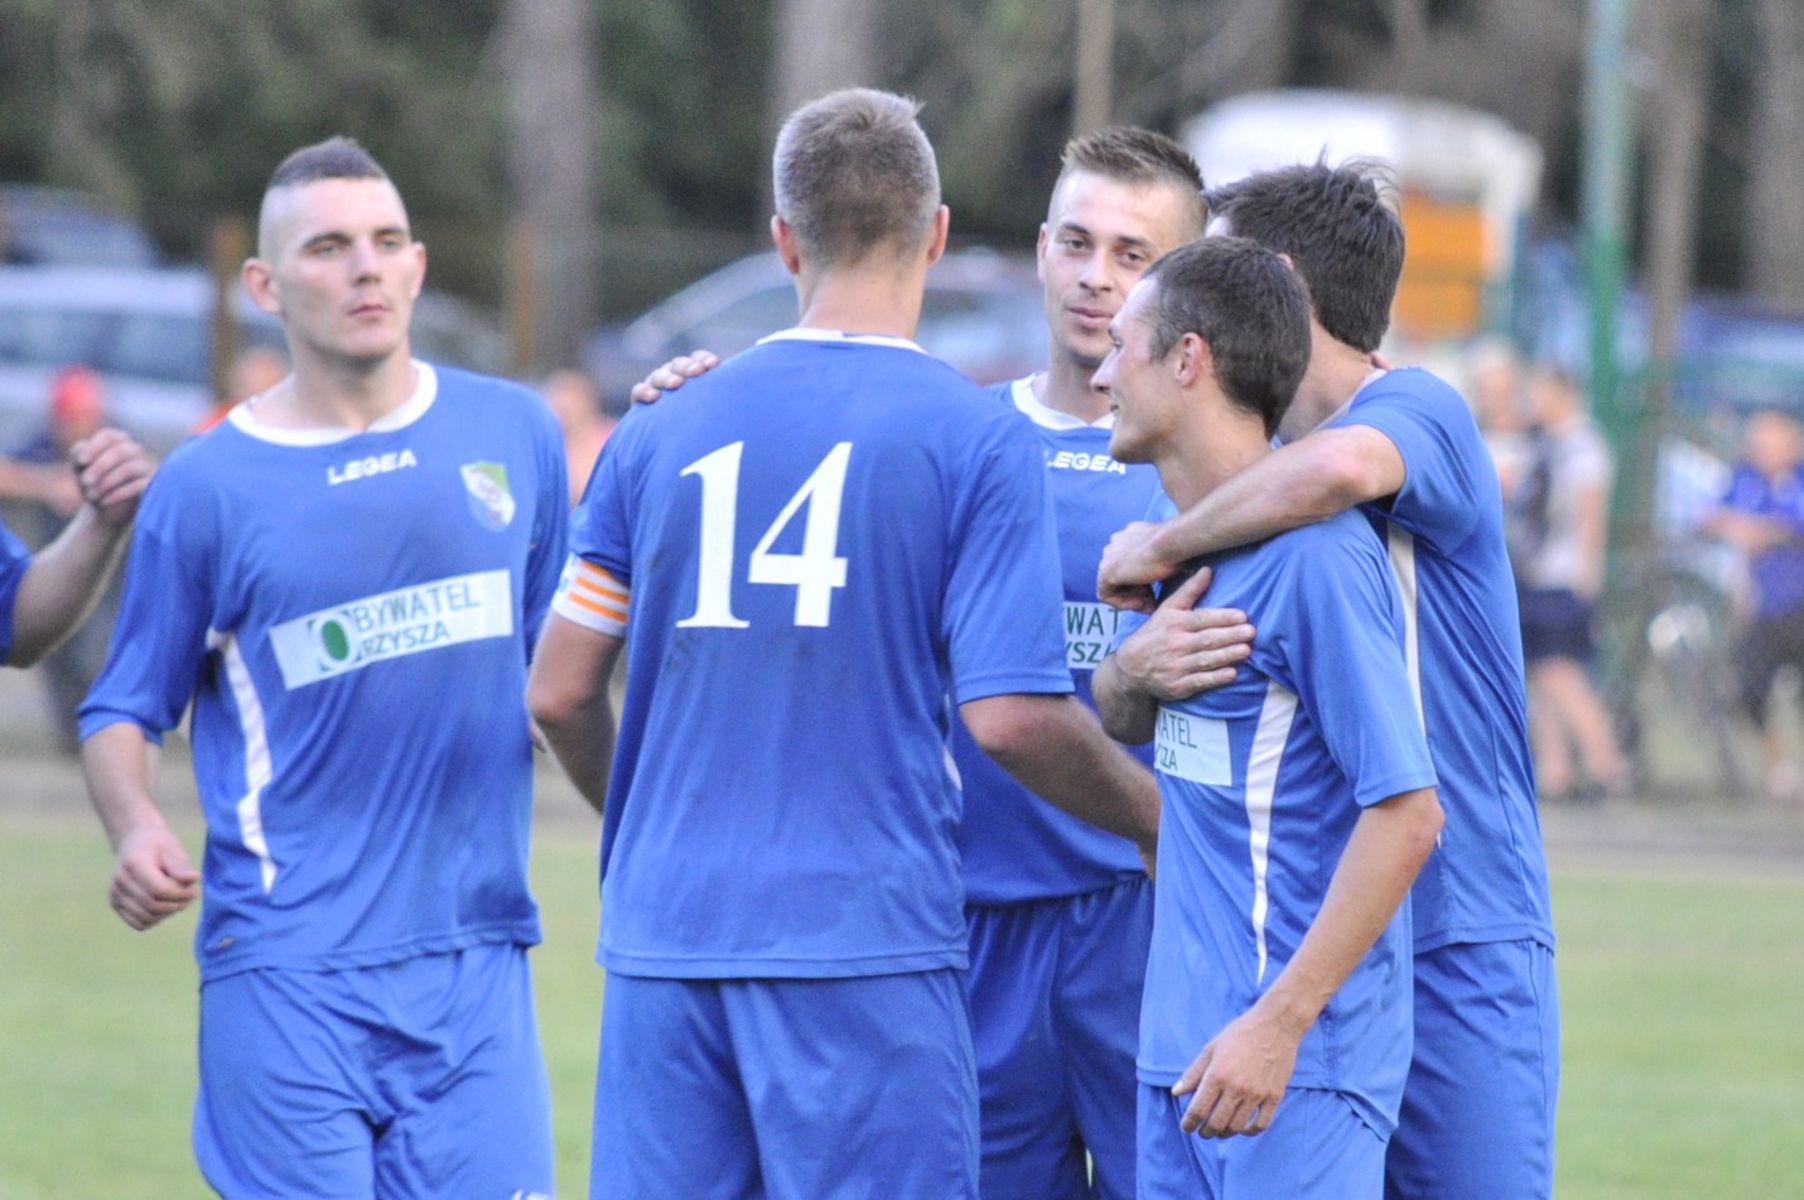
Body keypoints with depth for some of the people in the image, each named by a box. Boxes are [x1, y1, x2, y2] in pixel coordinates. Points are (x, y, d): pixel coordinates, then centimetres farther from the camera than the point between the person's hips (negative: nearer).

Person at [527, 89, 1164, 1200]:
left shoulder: (661, 432, 8)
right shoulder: (978, 438, -3)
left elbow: (560, 694, 10)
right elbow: (1010, 719, -9)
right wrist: (1160, 818, 8)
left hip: (665, 936, 4)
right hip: (866, 936, -4)